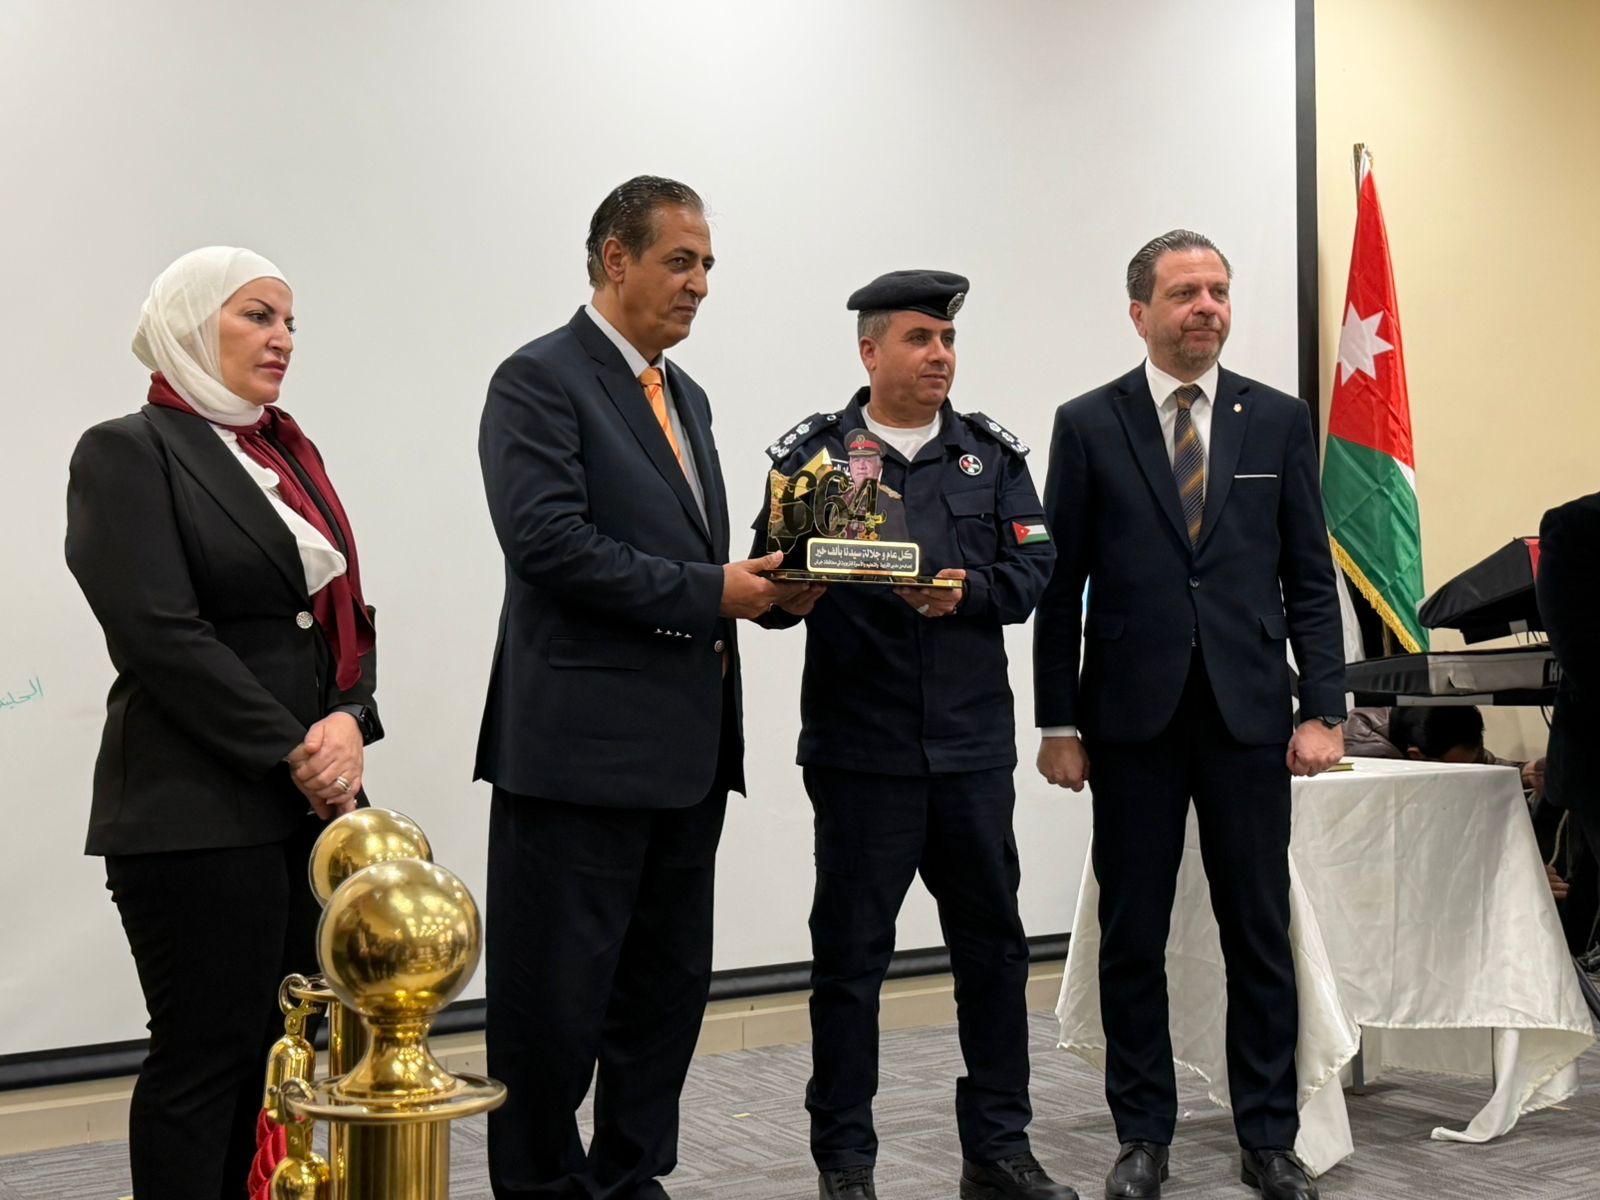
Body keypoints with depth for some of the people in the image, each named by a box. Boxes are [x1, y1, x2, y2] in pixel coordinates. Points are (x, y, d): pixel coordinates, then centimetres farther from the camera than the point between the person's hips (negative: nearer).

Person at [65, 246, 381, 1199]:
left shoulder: (290, 452, 17)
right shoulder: (129, 452, -5)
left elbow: (347, 613, 15)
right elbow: (161, 634, -14)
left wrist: (351, 721, -5)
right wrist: (292, 751, -13)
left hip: (315, 804, 7)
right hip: (201, 809, -7)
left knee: (278, 1054, 8)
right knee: (207, 1058, -1)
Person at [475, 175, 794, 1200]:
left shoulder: (685, 395, 18)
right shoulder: (540, 380, -8)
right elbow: (549, 542, -19)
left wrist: (763, 584, 1)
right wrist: (709, 594, -17)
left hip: (686, 743, 8)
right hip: (582, 741, -8)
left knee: (669, 984, 15)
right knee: (558, 994, 1)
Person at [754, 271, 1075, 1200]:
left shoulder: (991, 454, 9)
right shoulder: (815, 454, 2)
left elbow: (1032, 569, 1)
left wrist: (968, 591, -17)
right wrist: (788, 592, -25)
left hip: (973, 742, 3)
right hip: (861, 748, -3)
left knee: (994, 946, 10)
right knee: (851, 956, 4)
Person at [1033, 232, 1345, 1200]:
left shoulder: (1281, 421, 6)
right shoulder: (1088, 425, 2)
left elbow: (1310, 578, 6)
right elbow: (1060, 587, 2)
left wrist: (1323, 710, -2)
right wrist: (1058, 724, -2)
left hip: (1249, 717, 1)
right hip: (1134, 718, -1)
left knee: (1261, 935, 6)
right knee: (1133, 938, 6)